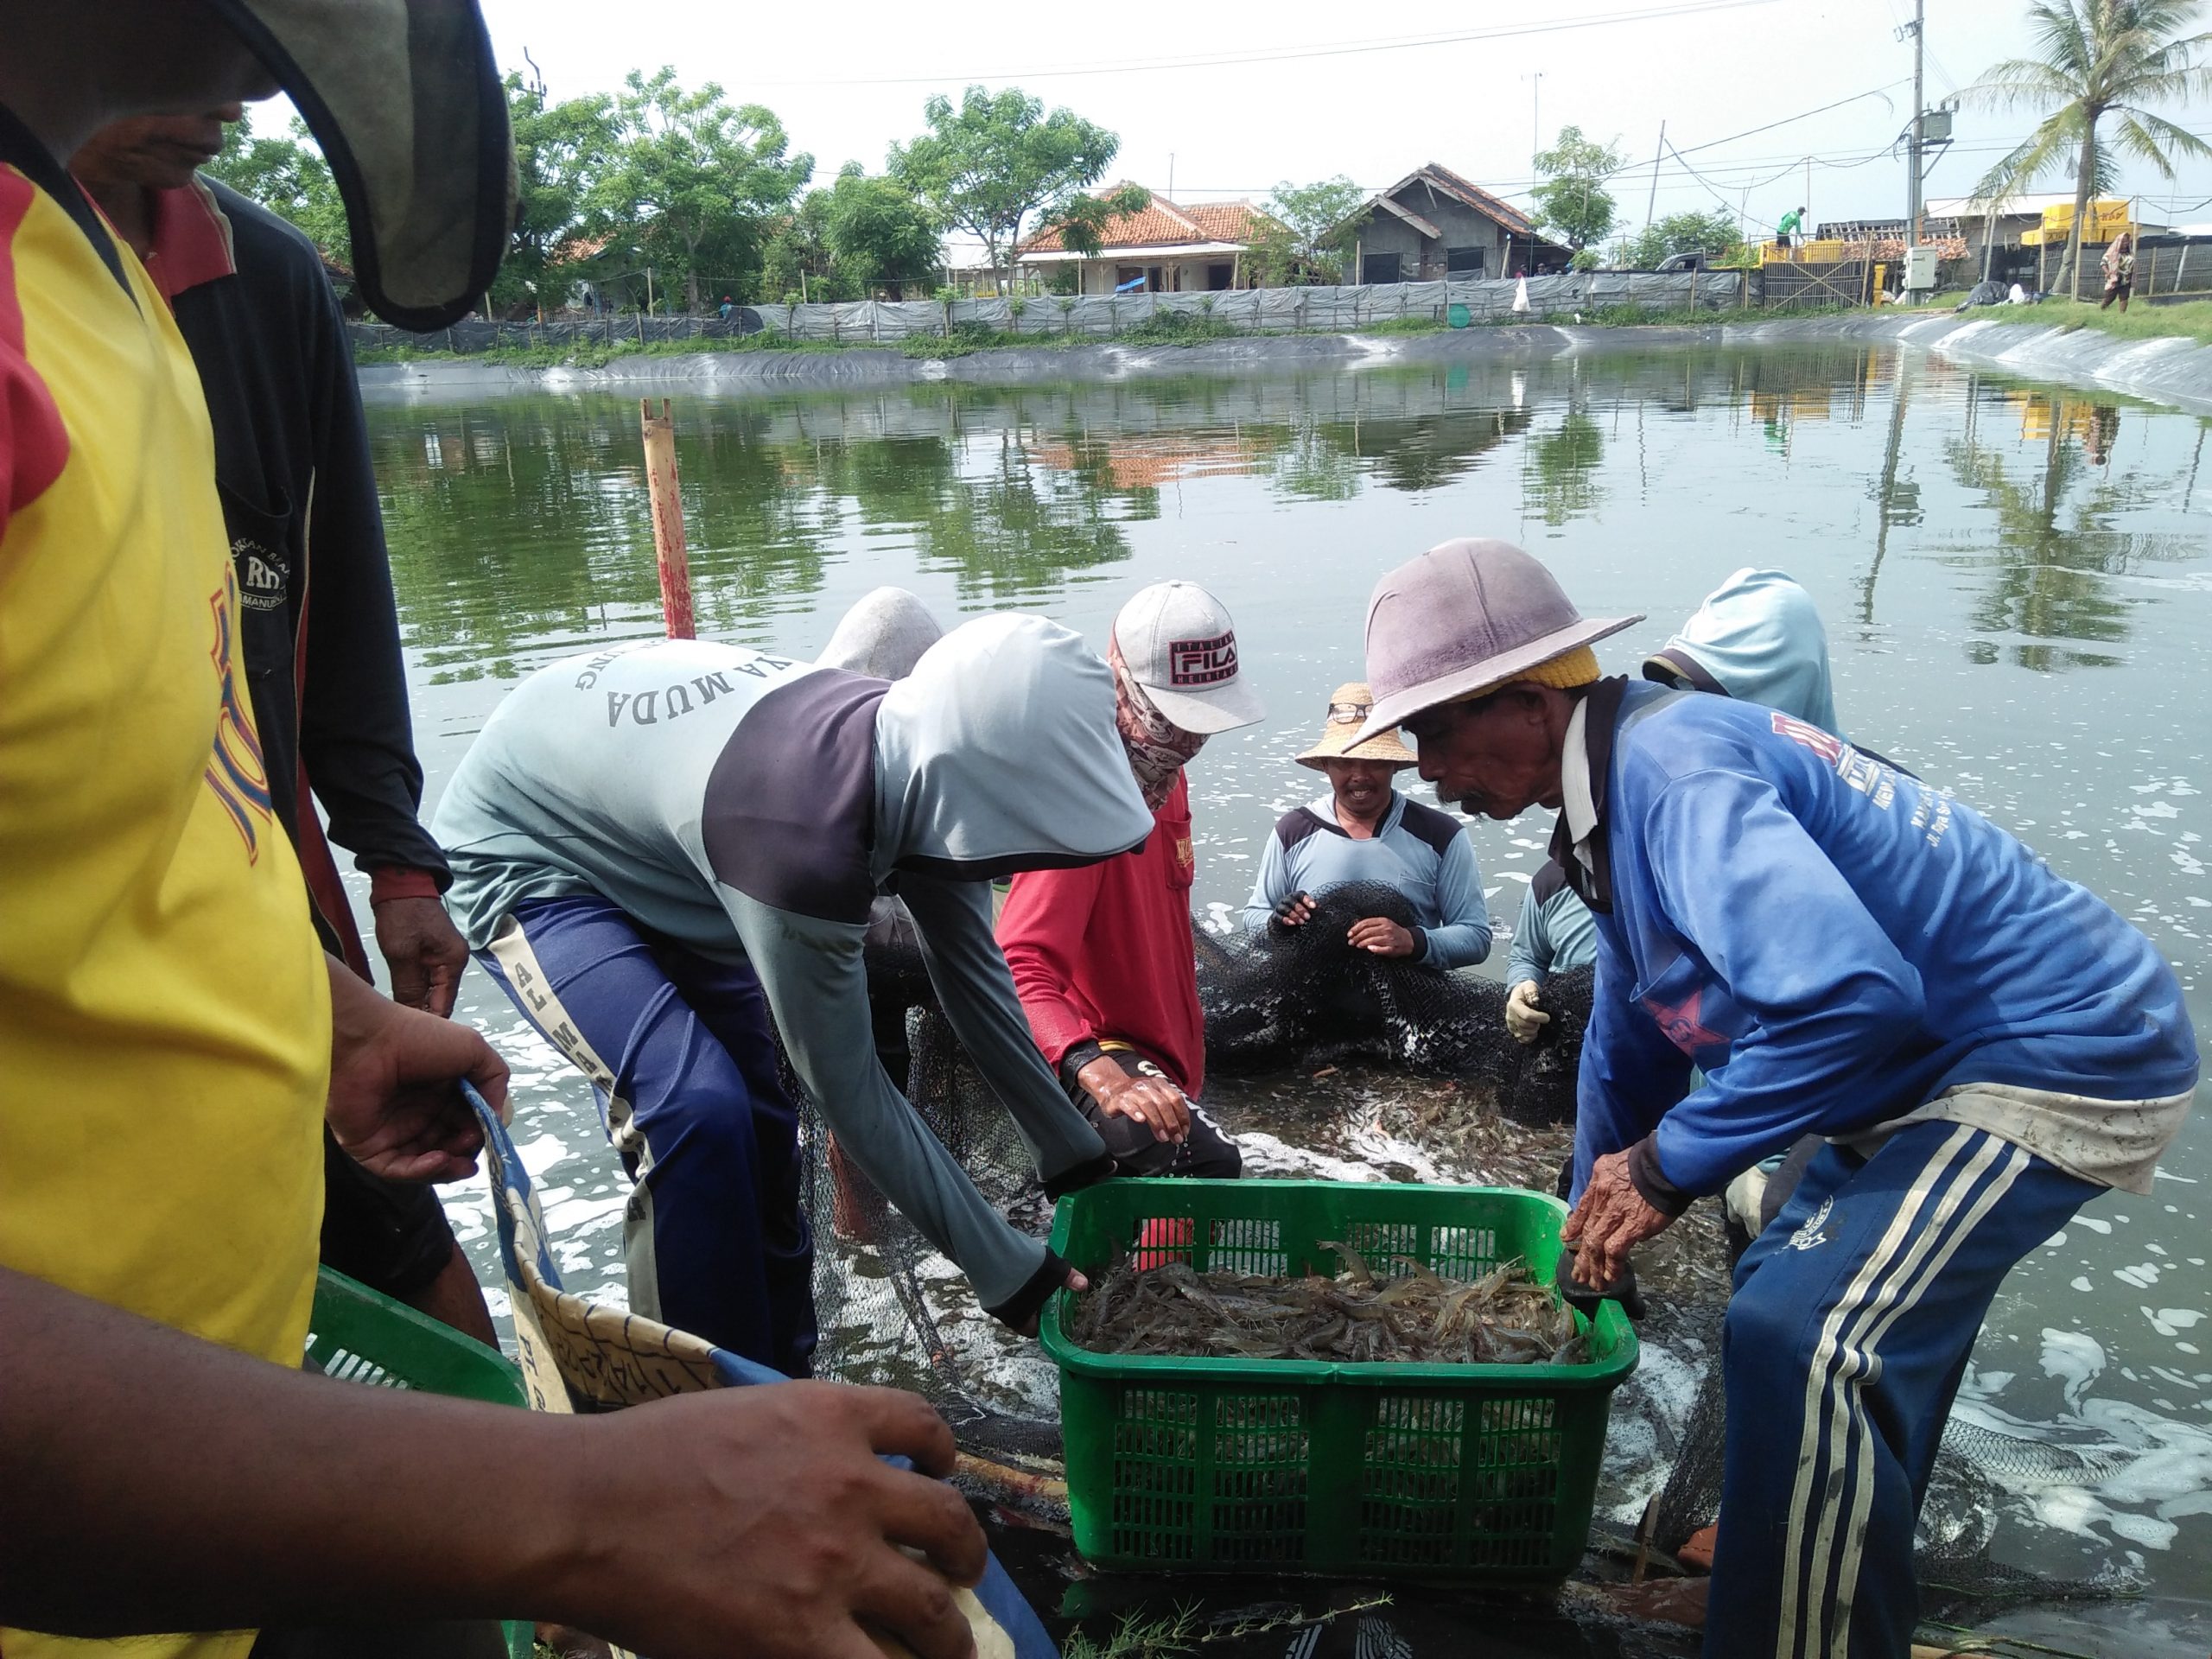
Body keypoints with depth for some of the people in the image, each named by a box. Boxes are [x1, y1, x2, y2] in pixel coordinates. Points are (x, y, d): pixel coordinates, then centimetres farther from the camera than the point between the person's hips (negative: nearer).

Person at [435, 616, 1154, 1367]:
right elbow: (850, 1095, -29)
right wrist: (1004, 1270, -20)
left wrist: (1075, 1155, 3)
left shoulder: (925, 749, -20)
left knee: (758, 1127, 6)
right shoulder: (806, 842, -43)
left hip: (656, 856, 8)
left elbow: (977, 984, -5)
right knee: (697, 1111, -25)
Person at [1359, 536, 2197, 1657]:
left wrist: (1669, 1164, -24)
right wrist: (1599, 1229, 27)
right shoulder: (1621, 779, 6)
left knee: (1802, 1341, -19)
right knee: (1798, 1301, 21)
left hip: (2059, 1052, -10)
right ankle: (1826, 1558, 41)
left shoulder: (1670, 765, -26)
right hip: (1946, 1057, 11)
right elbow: (1629, 1039, 19)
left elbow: (1847, 993, -38)